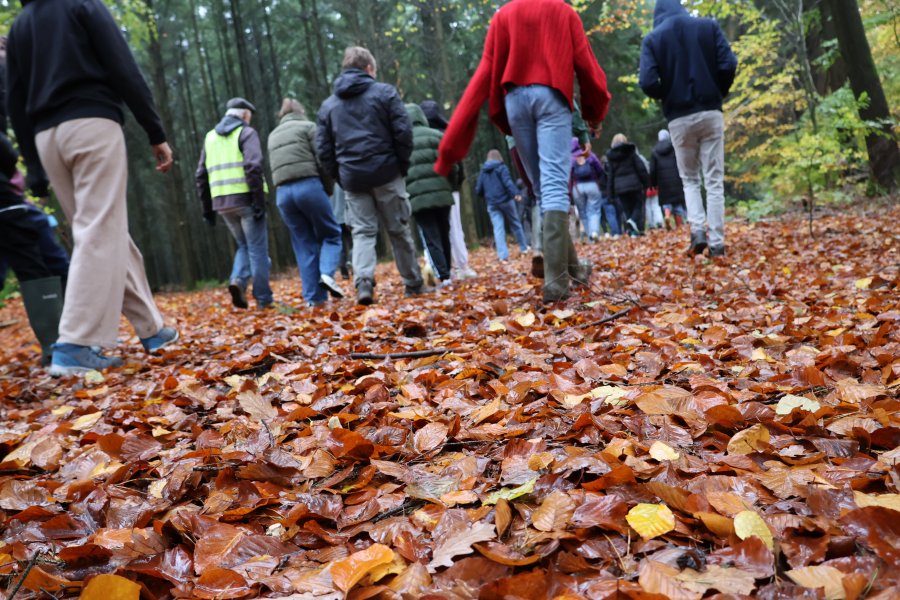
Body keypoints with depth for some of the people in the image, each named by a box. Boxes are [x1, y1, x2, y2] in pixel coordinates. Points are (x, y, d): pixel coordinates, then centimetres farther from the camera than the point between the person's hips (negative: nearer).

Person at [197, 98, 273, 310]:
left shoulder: (210, 137, 18)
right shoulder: (246, 132, 0)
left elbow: (201, 175, 16)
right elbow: (253, 167, -15)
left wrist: (207, 207, 18)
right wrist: (259, 201, -17)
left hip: (222, 202, 5)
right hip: (245, 198, -5)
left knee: (244, 246, 19)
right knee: (258, 249, 2)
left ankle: (238, 280, -6)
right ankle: (263, 299, 2)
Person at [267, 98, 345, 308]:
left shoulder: (273, 135, 24)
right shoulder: (308, 126, 7)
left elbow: (274, 167, 16)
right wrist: (328, 189, 9)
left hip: (282, 192, 5)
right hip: (309, 185, -5)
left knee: (303, 244, 7)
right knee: (331, 233, 8)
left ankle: (313, 297, 2)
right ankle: (327, 274, -17)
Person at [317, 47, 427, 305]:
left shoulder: (328, 104, 12)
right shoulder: (384, 92, 1)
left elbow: (323, 148, 8)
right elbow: (403, 131, -6)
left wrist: (339, 177, 12)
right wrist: (403, 164, 3)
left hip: (352, 179, 2)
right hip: (385, 172, -2)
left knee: (362, 232, 4)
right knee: (399, 230, 7)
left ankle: (363, 281, -17)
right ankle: (414, 284, 15)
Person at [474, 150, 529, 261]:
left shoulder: (483, 172, 10)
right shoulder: (501, 168, -3)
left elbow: (478, 190, 11)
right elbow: (508, 182, -19)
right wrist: (516, 193, -30)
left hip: (492, 203, 3)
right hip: (505, 200, -2)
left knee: (498, 228, -3)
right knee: (515, 224, 14)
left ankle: (503, 254, -13)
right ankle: (524, 247, 25)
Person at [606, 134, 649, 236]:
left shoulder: (611, 156, 7)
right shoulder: (631, 152, 2)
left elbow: (610, 175, 7)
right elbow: (641, 168, -1)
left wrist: (610, 192, 9)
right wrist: (646, 183, 5)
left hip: (619, 188, 2)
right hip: (634, 184, -2)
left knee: (627, 209, 8)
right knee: (638, 205, 8)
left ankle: (633, 230, 2)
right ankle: (634, 220, -20)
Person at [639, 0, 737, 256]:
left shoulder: (652, 38, 1)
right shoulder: (708, 26, 5)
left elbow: (647, 82, -11)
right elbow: (729, 64, -5)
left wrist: (666, 98, 9)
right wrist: (718, 93, 12)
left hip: (678, 118, 0)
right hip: (711, 112, 1)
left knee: (689, 178, 16)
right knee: (714, 180, 4)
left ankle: (697, 230, -3)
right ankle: (717, 242, 0)